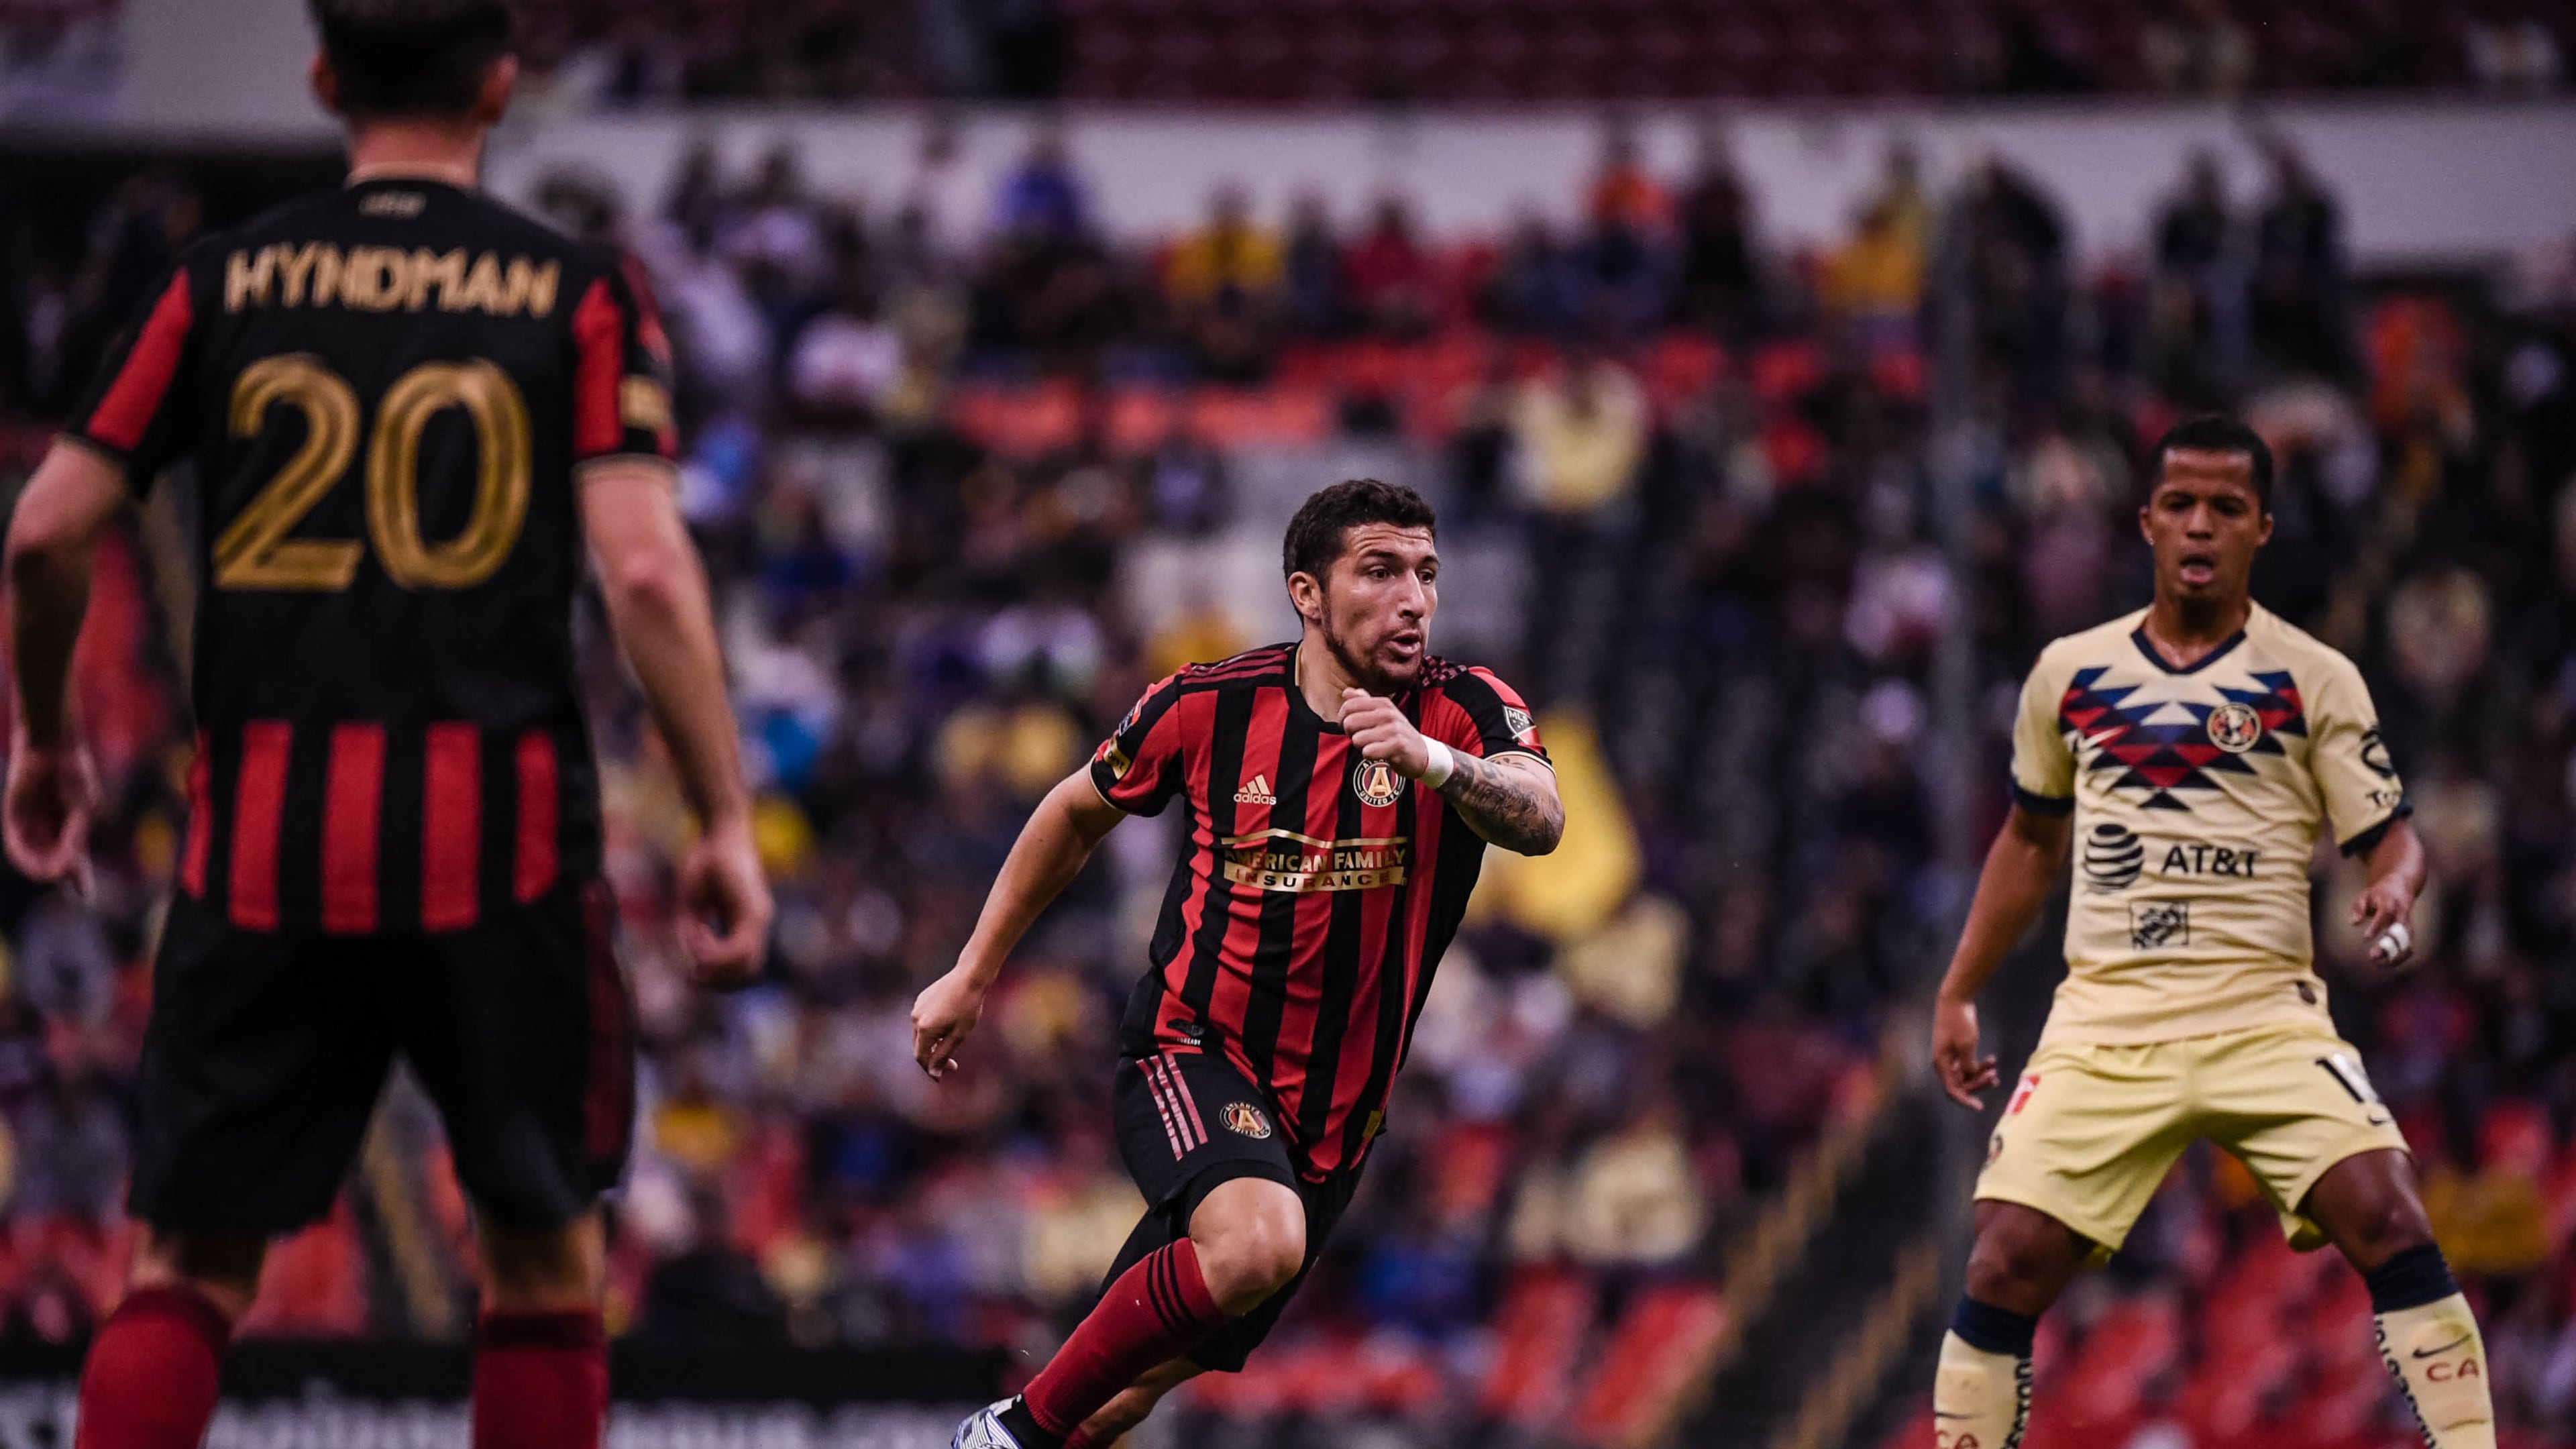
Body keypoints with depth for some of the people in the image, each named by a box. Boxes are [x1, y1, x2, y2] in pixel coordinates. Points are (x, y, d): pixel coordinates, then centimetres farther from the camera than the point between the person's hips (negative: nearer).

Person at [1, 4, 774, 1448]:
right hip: (498, 831, -1)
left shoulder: (227, 281, 9)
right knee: (544, 1245, 13)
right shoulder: (580, 294, 4)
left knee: (194, 1261, 6)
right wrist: (727, 822, -5)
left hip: (262, 834, 1)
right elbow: (644, 566, -7)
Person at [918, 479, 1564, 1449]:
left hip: (1333, 1115, 2)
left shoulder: (1466, 711, -7)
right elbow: (1078, 814, 12)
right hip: (1191, 1046, -2)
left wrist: (1431, 760, -47)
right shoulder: (1209, 706, -6)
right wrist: (973, 975, 14)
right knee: (1258, 1244, -34)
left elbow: (1540, 820, -28)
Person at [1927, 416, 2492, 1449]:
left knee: (2388, 1221, -22)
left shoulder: (2316, 681, 3)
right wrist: (1958, 995, 20)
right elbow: (2030, 841, 22)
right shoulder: (2070, 674, 10)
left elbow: (2389, 838, 1)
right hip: (2105, 1019, 2)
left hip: (2265, 1013, -2)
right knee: (2004, 1267, -10)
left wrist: (2394, 891, -22)